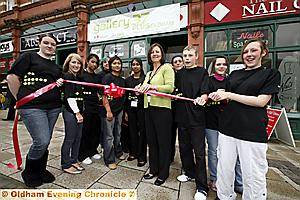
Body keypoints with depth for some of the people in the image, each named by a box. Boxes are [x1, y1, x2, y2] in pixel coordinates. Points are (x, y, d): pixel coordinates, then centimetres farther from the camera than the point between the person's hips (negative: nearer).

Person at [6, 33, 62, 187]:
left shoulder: (56, 66, 19)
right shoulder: (28, 57, 3)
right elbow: (12, 77, -2)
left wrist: (60, 83, 6)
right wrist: (20, 99, -1)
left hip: (54, 107, 6)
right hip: (32, 107, -6)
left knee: (45, 142, 12)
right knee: (41, 141, -10)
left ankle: (40, 170, 31)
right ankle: (29, 173, 18)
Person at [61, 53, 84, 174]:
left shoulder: (77, 77, 17)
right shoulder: (67, 76, -8)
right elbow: (69, 96, -15)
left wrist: (80, 112, 13)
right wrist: (77, 113, -14)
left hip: (78, 111, 8)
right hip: (70, 111, -8)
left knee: (78, 137, 13)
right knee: (69, 139, 1)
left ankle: (74, 161, 28)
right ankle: (66, 165, 16)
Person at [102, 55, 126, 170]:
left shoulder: (122, 80, 12)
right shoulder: (107, 77, -7)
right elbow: (104, 95, -12)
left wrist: (124, 111, 14)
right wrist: (108, 111, -17)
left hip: (120, 109, 6)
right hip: (110, 110, -6)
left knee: (118, 133, 18)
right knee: (109, 136, 1)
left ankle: (118, 152, 37)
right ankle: (109, 160, 14)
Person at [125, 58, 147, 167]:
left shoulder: (145, 78, 1)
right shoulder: (128, 80, 12)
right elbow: (126, 95, 10)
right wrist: (125, 111, 7)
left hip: (141, 108, -4)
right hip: (130, 108, 4)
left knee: (142, 131, 1)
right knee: (132, 130, 10)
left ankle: (142, 156, 12)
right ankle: (133, 153, 26)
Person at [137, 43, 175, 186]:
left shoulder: (167, 68, -2)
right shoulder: (149, 73, 21)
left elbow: (170, 87, -15)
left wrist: (152, 86, -25)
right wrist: (141, 89, 6)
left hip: (162, 109, -7)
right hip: (149, 109, 8)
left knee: (163, 142, 4)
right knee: (151, 140, 14)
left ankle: (163, 173, 22)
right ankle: (153, 169, 32)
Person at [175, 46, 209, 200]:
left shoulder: (202, 72, 0)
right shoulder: (179, 73, 13)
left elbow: (205, 93, -10)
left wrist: (202, 98, -30)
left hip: (196, 117, -5)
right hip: (182, 116, 5)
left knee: (199, 152, 0)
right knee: (184, 147, 16)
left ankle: (201, 187, 14)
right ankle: (189, 173, 37)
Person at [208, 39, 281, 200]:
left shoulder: (271, 74, 3)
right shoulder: (234, 74, 14)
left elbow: (261, 101, -10)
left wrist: (228, 94, -13)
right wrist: (212, 96, 0)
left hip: (253, 131, -4)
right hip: (227, 128, 4)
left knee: (253, 175, 7)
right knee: (224, 169, 13)